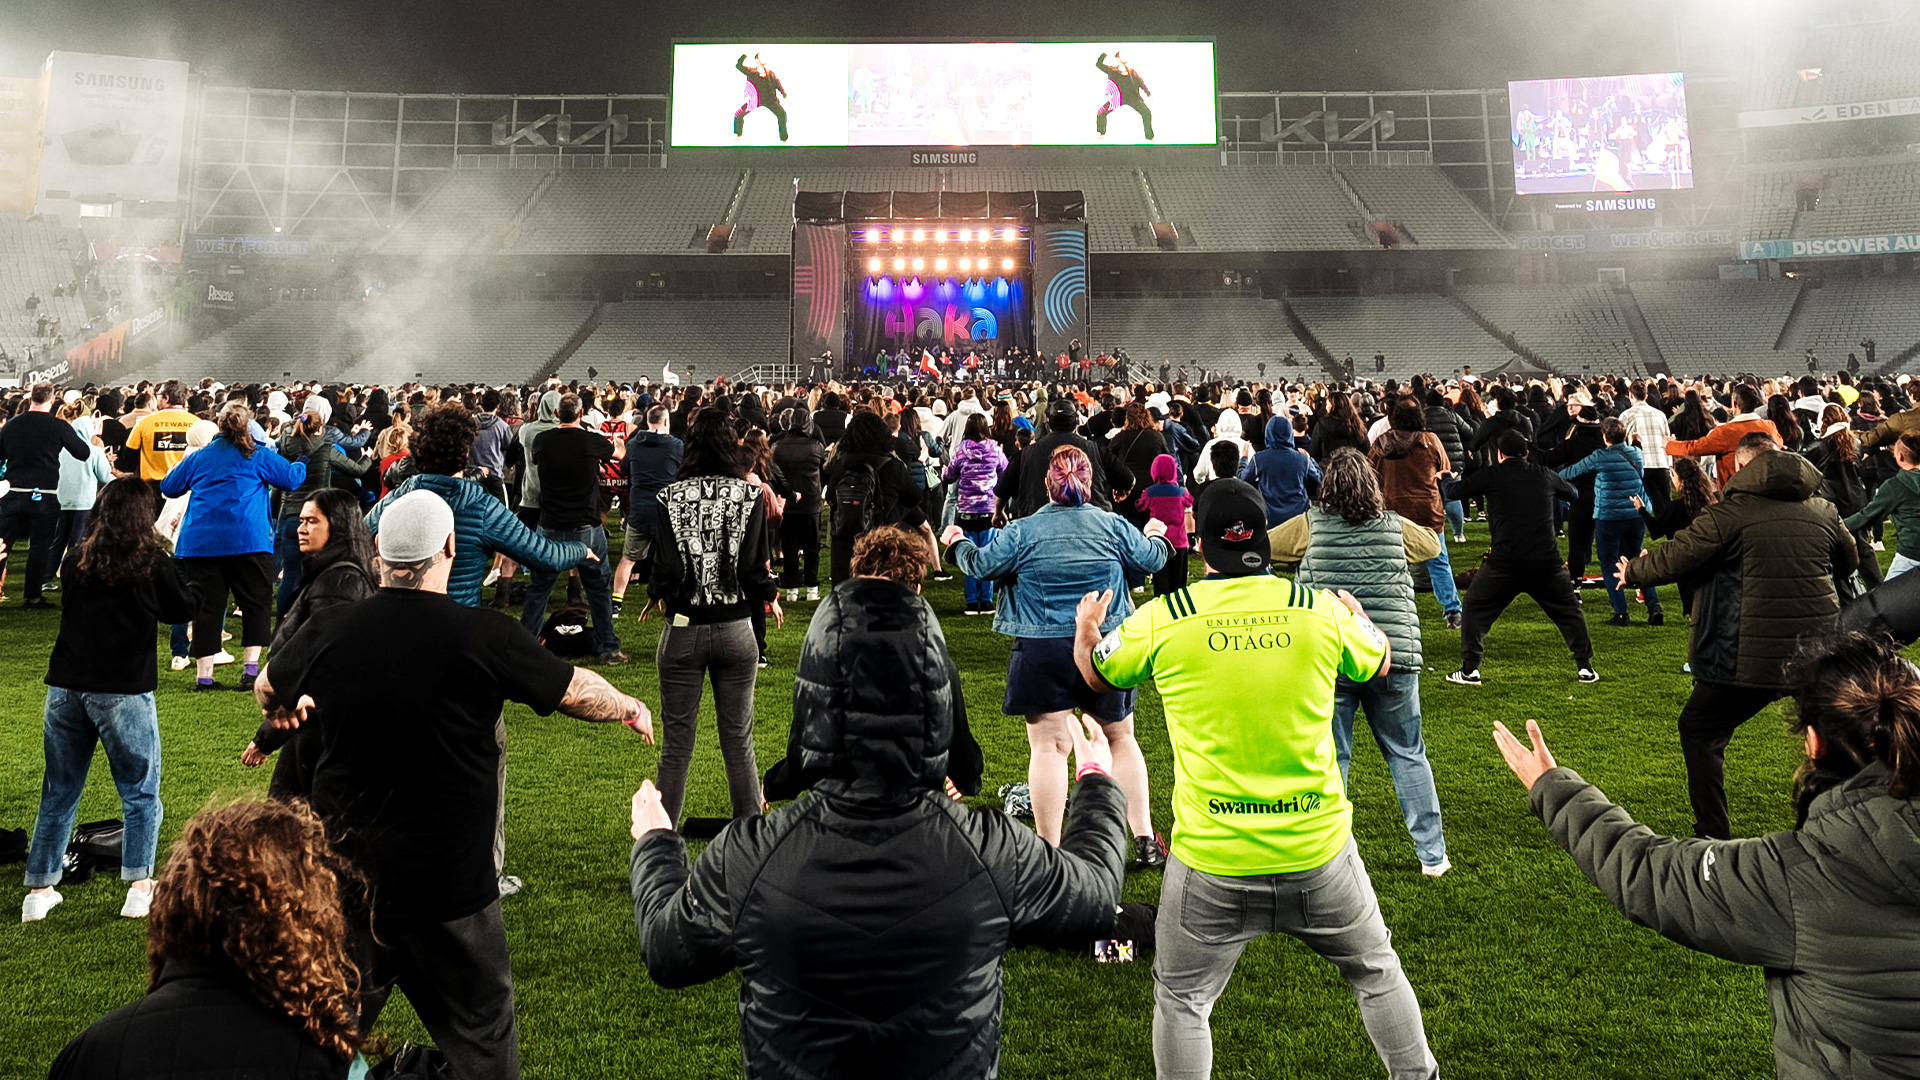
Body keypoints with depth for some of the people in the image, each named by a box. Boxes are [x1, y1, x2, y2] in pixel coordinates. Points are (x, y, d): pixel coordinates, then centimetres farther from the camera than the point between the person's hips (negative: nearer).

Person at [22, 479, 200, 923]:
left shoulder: (75, 560, 1)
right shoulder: (153, 564, -10)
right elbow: (186, 606, 1)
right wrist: (179, 576, 17)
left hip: (65, 687, 4)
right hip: (123, 691, -4)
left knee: (59, 792, 16)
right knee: (140, 792, 8)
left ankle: (39, 890, 21)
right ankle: (139, 887, 6)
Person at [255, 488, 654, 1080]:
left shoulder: (329, 632, -7)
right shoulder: (486, 637, -18)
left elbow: (266, 688, 14)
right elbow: (577, 692, -5)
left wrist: (286, 708, 38)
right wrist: (630, 707, 15)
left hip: (344, 871, 4)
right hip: (448, 881, -3)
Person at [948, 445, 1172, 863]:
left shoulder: (1023, 530, -5)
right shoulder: (1114, 525, 0)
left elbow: (982, 564, -2)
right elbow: (1151, 560, 10)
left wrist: (958, 543, 20)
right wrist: (1158, 537, 34)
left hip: (1043, 652, -2)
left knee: (1048, 746, 3)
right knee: (1121, 738, 16)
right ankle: (1144, 840, 20)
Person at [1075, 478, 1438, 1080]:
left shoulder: (1161, 620, -9)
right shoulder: (1321, 610, -5)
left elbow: (1096, 675, 11)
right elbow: (1378, 664, 17)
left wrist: (1086, 628, 31)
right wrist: (1358, 614, 37)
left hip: (1210, 861, -2)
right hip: (1319, 850, 2)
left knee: (1181, 999, 16)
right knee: (1377, 972, 25)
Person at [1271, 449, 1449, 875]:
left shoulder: (1311, 525, -1)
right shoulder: (1395, 526, 6)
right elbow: (1432, 545, 26)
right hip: (1394, 655, 2)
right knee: (1408, 755, 15)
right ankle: (1432, 855, 22)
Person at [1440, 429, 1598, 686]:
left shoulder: (1491, 475, 0)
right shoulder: (1546, 476, 10)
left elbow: (1453, 492, 7)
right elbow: (1571, 492, 30)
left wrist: (1445, 480, 30)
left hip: (1505, 563, -2)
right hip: (1547, 562, 3)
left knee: (1474, 609, 13)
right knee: (1569, 611, 21)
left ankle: (1470, 670, 8)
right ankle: (1585, 667, 20)